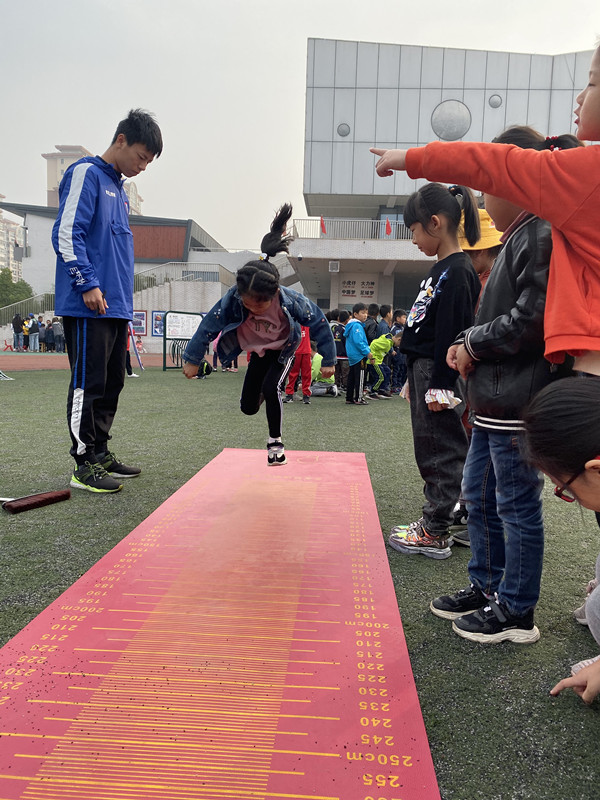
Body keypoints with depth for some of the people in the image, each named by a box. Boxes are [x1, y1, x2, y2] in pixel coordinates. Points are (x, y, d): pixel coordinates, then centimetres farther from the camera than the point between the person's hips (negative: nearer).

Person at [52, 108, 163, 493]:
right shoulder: (86, 174, -4)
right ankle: (85, 465, 2)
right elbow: (66, 233, -13)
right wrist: (88, 284, -18)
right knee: (88, 385, -6)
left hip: (116, 307, 9)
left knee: (111, 383, 12)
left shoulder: (119, 188, 22)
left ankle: (101, 453, 22)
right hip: (89, 307, -9)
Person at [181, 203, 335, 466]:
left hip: (284, 348, -3)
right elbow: (209, 325, -19)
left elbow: (319, 323, -23)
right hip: (258, 350, 3)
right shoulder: (232, 299, -34)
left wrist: (328, 360, -15)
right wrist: (192, 359, -11)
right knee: (248, 407, 4)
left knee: (271, 388, -25)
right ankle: (265, 390, 43)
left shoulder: (291, 301, -38)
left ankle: (275, 442, -2)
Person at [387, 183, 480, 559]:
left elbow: (451, 333, -20)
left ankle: (435, 534, 8)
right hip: (424, 369, 10)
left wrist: (440, 386, -21)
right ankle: (435, 519, 27)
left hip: (438, 375, -10)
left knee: (440, 455, -2)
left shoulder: (458, 271, -15)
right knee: (430, 453, 15)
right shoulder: (442, 268, 15)